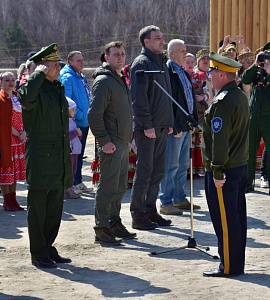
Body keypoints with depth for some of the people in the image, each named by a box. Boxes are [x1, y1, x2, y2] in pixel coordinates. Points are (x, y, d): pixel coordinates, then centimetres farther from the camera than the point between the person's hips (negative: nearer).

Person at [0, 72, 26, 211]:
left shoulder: (18, 97, 13)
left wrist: (24, 133, -5)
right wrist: (17, 134, -16)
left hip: (19, 139, 7)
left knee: (16, 168, 9)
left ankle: (13, 199, 15)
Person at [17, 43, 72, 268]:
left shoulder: (58, 88, 15)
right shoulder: (36, 88, -11)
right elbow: (25, 98, -37)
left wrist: (67, 156, 22)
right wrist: (39, 74, -25)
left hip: (59, 158, 8)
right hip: (40, 159, -8)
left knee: (55, 208, 13)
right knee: (38, 208, 0)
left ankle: (48, 248, 23)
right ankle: (38, 254, 6)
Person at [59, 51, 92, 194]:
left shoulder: (81, 77, 15)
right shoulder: (68, 78, -14)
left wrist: (88, 115, 15)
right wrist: (79, 115, -20)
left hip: (84, 122, 9)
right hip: (75, 123, -9)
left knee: (79, 153, 15)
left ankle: (78, 182, 23)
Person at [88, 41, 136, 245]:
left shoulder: (121, 80, 18)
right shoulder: (103, 81, -12)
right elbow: (94, 114, -19)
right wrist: (104, 141, -20)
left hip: (123, 143, 9)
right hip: (111, 145, -9)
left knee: (120, 186, 14)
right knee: (108, 187, -7)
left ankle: (115, 223, 23)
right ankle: (102, 230, -3)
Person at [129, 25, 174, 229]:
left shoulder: (162, 63, 18)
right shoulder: (141, 63, -10)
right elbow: (139, 97, -16)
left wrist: (169, 122, 16)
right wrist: (147, 125, -20)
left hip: (161, 127, 9)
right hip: (147, 128, -9)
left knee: (158, 171, 11)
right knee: (144, 170, -5)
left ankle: (150, 210, 19)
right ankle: (138, 214, 0)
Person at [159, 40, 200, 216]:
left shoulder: (184, 72, 15)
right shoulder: (167, 72, -14)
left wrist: (194, 120, 13)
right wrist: (174, 127, -20)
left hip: (186, 126, 9)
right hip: (174, 128, -9)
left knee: (183, 164, 15)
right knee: (171, 165, -5)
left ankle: (180, 198, 24)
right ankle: (166, 203, 1)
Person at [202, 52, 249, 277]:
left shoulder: (223, 102, -19)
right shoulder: (241, 97, 12)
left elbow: (220, 139, -22)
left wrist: (217, 171, -19)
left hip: (225, 169, -10)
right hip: (241, 166, 10)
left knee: (225, 218, -2)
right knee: (237, 216, 14)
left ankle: (229, 266, 3)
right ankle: (237, 264, 21)